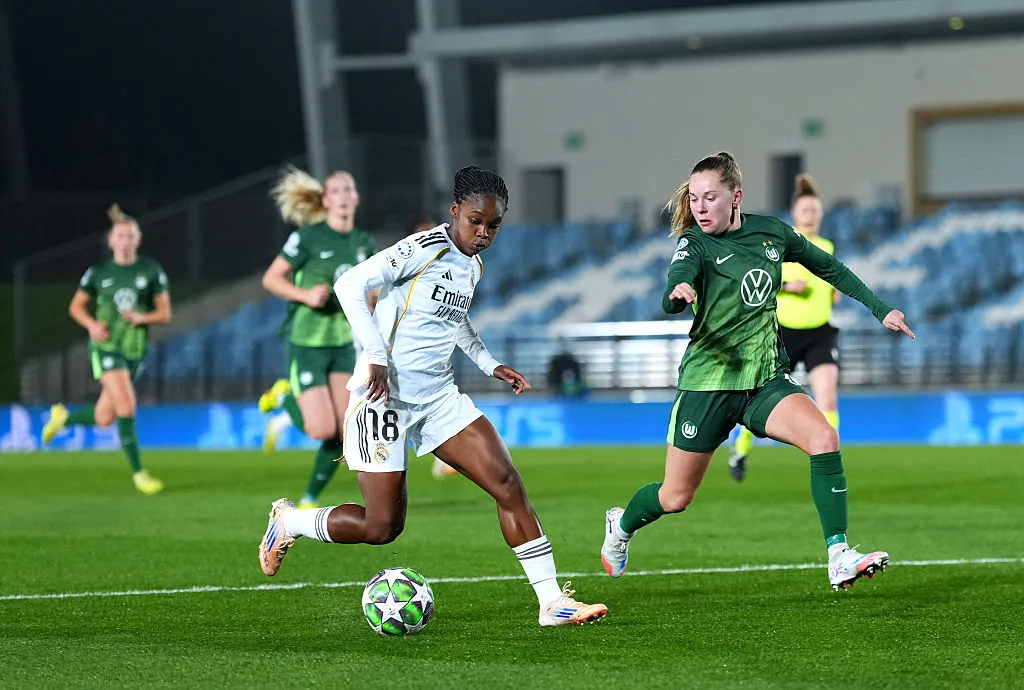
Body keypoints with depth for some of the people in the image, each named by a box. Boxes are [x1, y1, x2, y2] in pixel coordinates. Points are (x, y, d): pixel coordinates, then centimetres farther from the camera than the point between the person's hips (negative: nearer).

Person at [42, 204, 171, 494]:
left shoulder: (151, 270, 1)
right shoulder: (99, 272, 1)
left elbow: (165, 313, 2)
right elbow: (76, 306, 11)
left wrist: (142, 317, -19)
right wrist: (92, 324, -10)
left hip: (135, 348, 3)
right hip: (106, 346, -2)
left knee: (104, 418, 6)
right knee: (126, 408, -18)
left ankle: (63, 417, 38)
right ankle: (138, 473, -10)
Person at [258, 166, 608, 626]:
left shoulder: (473, 266, 12)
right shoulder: (423, 249, -14)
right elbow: (350, 286, -21)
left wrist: (489, 365, 22)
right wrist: (376, 358, -25)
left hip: (439, 398, 8)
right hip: (384, 396, -8)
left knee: (508, 485, -7)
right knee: (382, 527, -5)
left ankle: (552, 601, -5)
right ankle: (288, 521, 21)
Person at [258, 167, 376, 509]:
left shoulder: (363, 243, 6)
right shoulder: (308, 237, -11)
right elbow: (271, 278, -8)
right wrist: (306, 295, -22)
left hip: (344, 343, 5)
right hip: (306, 342, -5)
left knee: (342, 433, -3)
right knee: (322, 429, -13)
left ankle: (310, 500, 15)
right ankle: (284, 398, 18)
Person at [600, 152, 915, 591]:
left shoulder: (771, 232, 2)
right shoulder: (695, 244, -11)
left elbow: (828, 267, 18)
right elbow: (672, 299, -31)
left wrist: (880, 309, 18)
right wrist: (678, 294, -55)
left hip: (766, 378, 3)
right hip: (708, 380, -3)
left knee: (823, 438, -25)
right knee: (675, 498, 7)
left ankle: (839, 559, -25)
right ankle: (621, 526, 41)